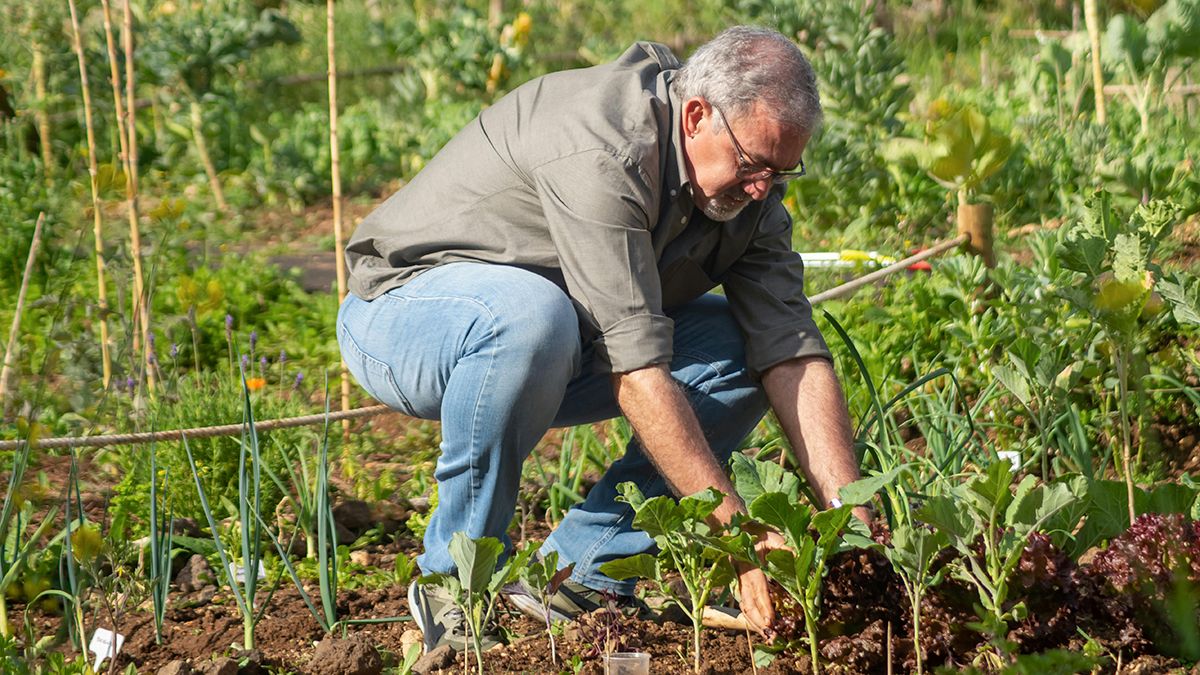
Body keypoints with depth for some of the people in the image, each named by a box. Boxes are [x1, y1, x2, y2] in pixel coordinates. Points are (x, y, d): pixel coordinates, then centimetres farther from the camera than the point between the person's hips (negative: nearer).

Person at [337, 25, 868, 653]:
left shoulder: (746, 185, -8)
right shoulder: (603, 152, -33)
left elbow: (794, 354, -12)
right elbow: (635, 367, -37)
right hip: (399, 313, -7)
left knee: (745, 347, -8)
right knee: (529, 313, -40)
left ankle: (577, 572, -5)